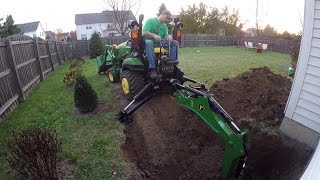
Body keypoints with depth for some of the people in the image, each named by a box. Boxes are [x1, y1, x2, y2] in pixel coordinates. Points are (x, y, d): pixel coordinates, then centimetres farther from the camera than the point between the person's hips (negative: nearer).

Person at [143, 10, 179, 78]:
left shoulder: (164, 26, 18)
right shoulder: (150, 21, -2)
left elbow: (165, 36, 11)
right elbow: (144, 33, -14)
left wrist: (169, 36, -15)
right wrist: (154, 35, -32)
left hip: (160, 43, 6)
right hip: (150, 41, -5)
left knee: (175, 43, -11)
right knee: (148, 42, -42)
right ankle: (152, 68, -46)